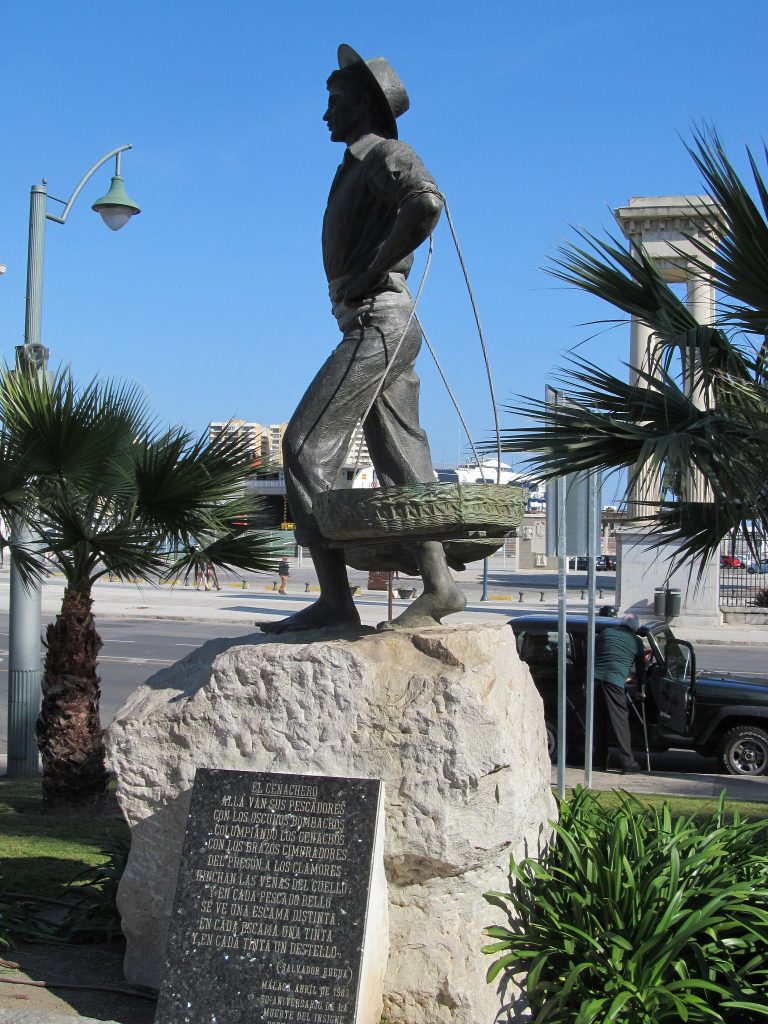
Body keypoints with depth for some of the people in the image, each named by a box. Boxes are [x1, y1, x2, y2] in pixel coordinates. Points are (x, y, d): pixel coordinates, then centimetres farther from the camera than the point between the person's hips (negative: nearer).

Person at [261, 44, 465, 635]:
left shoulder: (384, 154, -4)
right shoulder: (359, 167, 24)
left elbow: (427, 203, -25)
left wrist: (367, 274, -19)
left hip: (377, 321, -10)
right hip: (381, 326, 10)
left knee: (308, 447, -12)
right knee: (401, 462, 5)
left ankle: (334, 599, -15)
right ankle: (438, 585, 4)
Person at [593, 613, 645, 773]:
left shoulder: (605, 632, 20)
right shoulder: (636, 641, 12)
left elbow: (592, 655, 22)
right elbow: (640, 668, 20)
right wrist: (641, 690, 33)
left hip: (595, 678, 4)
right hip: (614, 682, -4)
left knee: (599, 723, 11)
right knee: (620, 722, 1)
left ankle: (600, 762, 17)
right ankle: (628, 764, 0)